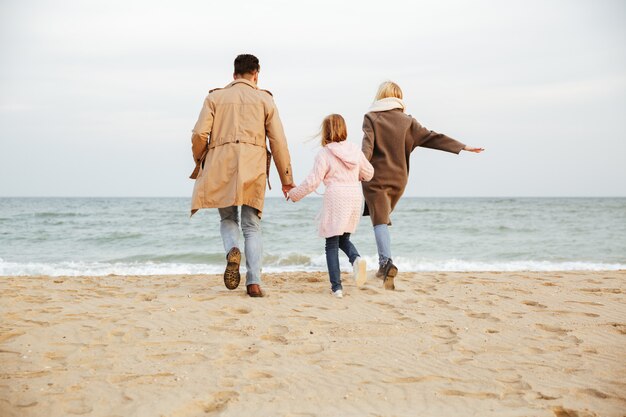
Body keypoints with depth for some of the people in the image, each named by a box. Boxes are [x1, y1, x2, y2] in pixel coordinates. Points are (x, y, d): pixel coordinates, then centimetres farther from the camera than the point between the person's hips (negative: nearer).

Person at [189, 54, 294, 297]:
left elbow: (199, 134, 1)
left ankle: (232, 251, -14)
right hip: (253, 167, 0)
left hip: (220, 166, 0)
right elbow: (278, 142, 8)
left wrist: (199, 163, 18)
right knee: (252, 226, 5)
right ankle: (254, 282, -7)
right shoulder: (264, 99, 13)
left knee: (227, 219, 17)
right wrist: (286, 180, 12)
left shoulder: (215, 97, 13)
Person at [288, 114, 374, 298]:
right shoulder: (355, 149, 8)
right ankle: (356, 258, -12)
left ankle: (336, 287, -3)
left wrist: (294, 194, 6)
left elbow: (312, 182, -9)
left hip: (335, 198, -5)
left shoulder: (324, 154, -8)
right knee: (343, 238, 20)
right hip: (355, 196, 5)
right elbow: (368, 173, 18)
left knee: (332, 244, 3)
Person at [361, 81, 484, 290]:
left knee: (380, 221, -8)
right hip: (398, 179, 4)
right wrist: (462, 147, 9)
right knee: (383, 217, 21)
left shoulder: (371, 118, -1)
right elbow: (433, 137, 5)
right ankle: (384, 265, 17)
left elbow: (367, 146, -16)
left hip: (376, 178, -4)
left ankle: (387, 262, -30)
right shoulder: (407, 121, 7)